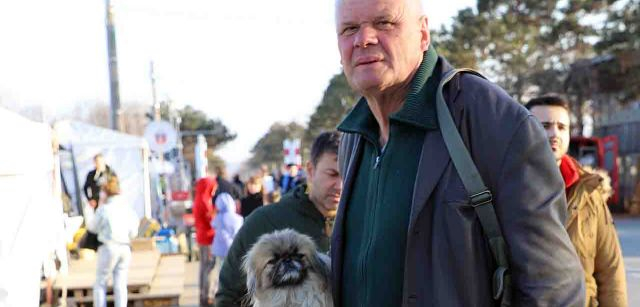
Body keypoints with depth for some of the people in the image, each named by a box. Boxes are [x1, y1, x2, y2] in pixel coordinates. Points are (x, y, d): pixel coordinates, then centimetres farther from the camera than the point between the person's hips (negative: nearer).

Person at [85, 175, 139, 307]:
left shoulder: (104, 208, -11)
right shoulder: (128, 208, 1)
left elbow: (92, 227, 4)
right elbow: (133, 233, 4)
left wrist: (89, 211, 20)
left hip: (108, 247, -4)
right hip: (125, 248, 4)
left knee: (100, 284, 9)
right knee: (120, 285, 8)